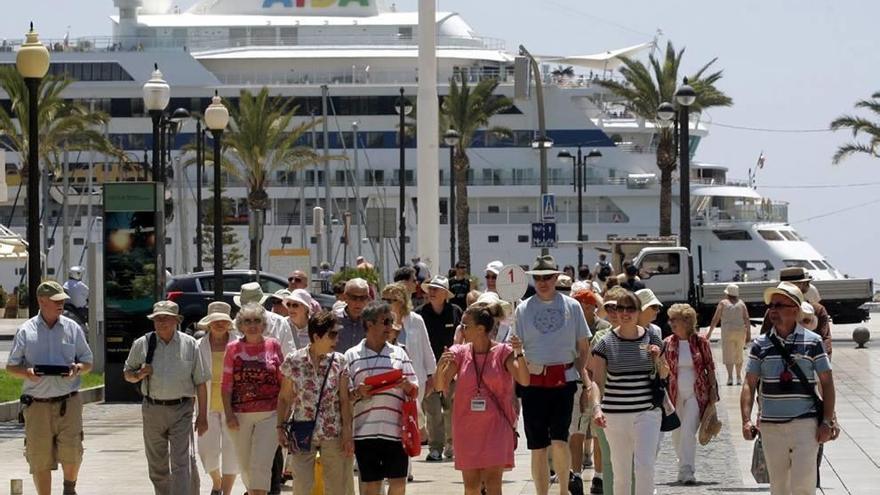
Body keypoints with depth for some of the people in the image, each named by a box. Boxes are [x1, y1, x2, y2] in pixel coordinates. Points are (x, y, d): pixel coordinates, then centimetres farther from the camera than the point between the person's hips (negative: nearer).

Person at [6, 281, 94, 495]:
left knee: (71, 450, -11)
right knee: (40, 459, 2)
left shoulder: (72, 328, 8)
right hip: (37, 403, 0)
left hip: (68, 402, 0)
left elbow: (87, 362, 15)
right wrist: (27, 372, -14)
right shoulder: (25, 331, 4)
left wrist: (77, 369, -8)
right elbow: (11, 367, 7)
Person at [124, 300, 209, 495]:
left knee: (182, 463, -12)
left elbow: (200, 382, 5)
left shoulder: (189, 345, 2)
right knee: (158, 465, 10)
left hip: (181, 409, -2)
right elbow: (127, 374, 15)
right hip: (152, 410, 2)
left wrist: (202, 415, 1)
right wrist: (138, 374, -9)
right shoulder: (142, 344, 5)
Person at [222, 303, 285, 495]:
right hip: (241, 416, 2)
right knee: (245, 466, 11)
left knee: (261, 464, -12)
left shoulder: (273, 346, 3)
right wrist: (228, 413, -5)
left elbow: (283, 382, 7)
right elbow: (227, 384, 4)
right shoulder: (233, 348, 4)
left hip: (269, 414, -2)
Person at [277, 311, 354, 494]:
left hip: (333, 434, 1)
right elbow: (284, 398, 5)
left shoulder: (339, 362, 0)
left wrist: (348, 435, -4)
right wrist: (281, 427, 0)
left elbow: (345, 400, 0)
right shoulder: (293, 362, -4)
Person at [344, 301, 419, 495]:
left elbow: (415, 391, 12)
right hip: (365, 431, -2)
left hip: (395, 430, 2)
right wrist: (358, 393, -14)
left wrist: (407, 386, -9)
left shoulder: (399, 354, 12)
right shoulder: (351, 356, 5)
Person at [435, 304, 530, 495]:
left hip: (496, 427, -3)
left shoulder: (503, 352, -5)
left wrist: (519, 355, -32)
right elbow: (440, 386, -1)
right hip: (467, 427, 3)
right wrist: (441, 366, -22)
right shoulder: (460, 353, 4)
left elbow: (524, 380, -16)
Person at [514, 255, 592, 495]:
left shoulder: (571, 306, 6)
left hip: (564, 380, -1)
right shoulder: (523, 309, 7)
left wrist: (584, 376, 4)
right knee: (537, 446, 3)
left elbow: (584, 347, 12)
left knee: (559, 439, -15)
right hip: (533, 381, 1)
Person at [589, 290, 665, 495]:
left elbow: (664, 375, 16)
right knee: (620, 471, 7)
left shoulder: (651, 338, 4)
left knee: (645, 466, -14)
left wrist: (657, 358, -5)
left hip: (647, 411, 0)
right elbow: (597, 382, -2)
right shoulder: (606, 343, -1)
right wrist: (596, 408, -18)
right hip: (615, 415, 0)